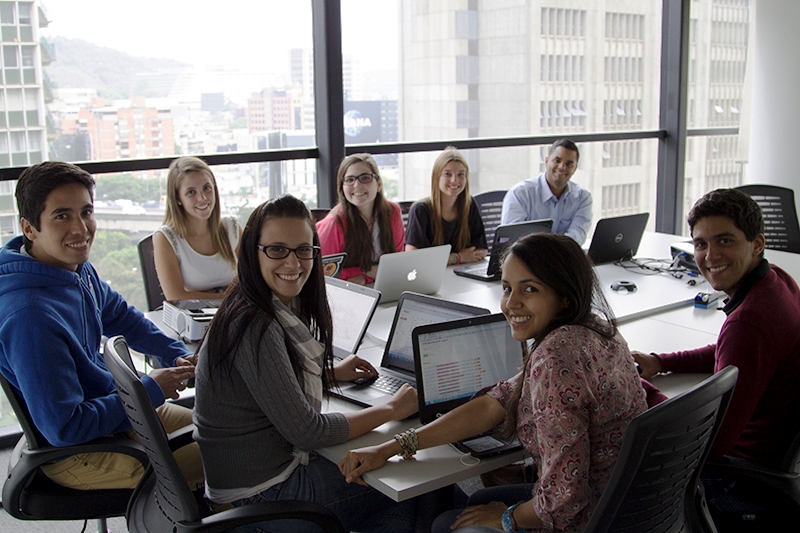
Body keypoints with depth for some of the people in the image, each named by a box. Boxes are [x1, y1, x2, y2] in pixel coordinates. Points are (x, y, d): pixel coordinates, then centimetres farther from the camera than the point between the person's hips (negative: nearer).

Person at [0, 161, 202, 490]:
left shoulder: (78, 268, -5)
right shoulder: (29, 316, -34)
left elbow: (119, 316, 16)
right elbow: (64, 428, -31)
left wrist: (176, 355, 2)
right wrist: (150, 390, -21)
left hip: (115, 407, 9)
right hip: (72, 454, -9)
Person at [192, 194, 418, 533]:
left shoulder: (281, 309, 3)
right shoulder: (255, 327, -26)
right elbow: (305, 431, -24)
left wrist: (331, 373, 8)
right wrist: (391, 410, -13)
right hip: (259, 496, -8)